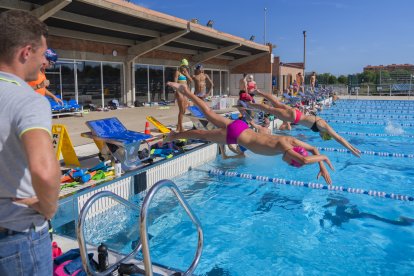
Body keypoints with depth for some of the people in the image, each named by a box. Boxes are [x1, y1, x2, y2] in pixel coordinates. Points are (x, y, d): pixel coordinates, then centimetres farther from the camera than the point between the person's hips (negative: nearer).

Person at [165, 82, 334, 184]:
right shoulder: (285, 147, -25)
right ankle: (174, 136, 32)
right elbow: (305, 160, -41)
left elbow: (313, 149, 11)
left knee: (209, 114, 19)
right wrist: (322, 157, -22)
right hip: (234, 135, -7)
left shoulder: (292, 141, -3)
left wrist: (322, 167, 2)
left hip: (241, 127, 7)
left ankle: (186, 91, 28)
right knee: (203, 135, 12)